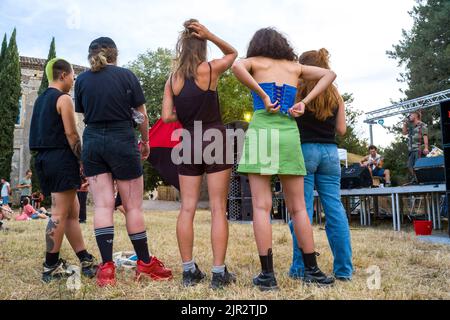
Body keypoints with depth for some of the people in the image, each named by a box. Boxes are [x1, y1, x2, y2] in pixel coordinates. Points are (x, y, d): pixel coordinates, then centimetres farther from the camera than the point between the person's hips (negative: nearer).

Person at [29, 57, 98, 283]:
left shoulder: (40, 100, 19)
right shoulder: (63, 98, -7)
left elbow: (43, 132, 18)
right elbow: (71, 134, -13)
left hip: (43, 159, 9)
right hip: (61, 159, -9)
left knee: (72, 212, 11)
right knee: (60, 214, -4)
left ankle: (86, 261, 15)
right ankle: (51, 267, 3)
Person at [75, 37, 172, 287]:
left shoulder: (82, 80, 8)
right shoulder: (127, 75, 0)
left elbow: (84, 114, 9)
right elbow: (142, 114, 3)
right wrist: (146, 141, 16)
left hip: (92, 141, 3)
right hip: (122, 140, -3)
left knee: (103, 205, 3)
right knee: (133, 206, 3)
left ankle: (106, 267, 0)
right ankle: (145, 264, 14)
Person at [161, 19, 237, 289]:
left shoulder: (173, 78, 7)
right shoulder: (211, 69, -2)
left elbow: (167, 117, 2)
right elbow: (233, 53, 18)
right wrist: (209, 34, 7)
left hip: (189, 143, 4)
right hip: (215, 140, -3)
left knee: (187, 208, 6)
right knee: (218, 209, -1)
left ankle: (189, 271, 10)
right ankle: (219, 273, 2)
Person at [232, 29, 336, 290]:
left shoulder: (255, 62, 11)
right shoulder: (295, 66, 20)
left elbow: (237, 67, -11)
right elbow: (330, 74, 14)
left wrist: (262, 95, -8)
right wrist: (304, 103, 4)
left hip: (261, 132, -3)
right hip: (289, 134, 3)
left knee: (262, 206, -3)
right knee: (298, 207, 7)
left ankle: (268, 274, -4)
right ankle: (312, 270, 10)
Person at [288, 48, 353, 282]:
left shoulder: (297, 90, 0)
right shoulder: (335, 94, 10)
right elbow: (341, 130, 9)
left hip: (304, 150, -3)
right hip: (329, 152, 4)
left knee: (303, 209, -2)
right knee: (335, 208, 5)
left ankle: (301, 268, 1)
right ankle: (344, 269, 8)